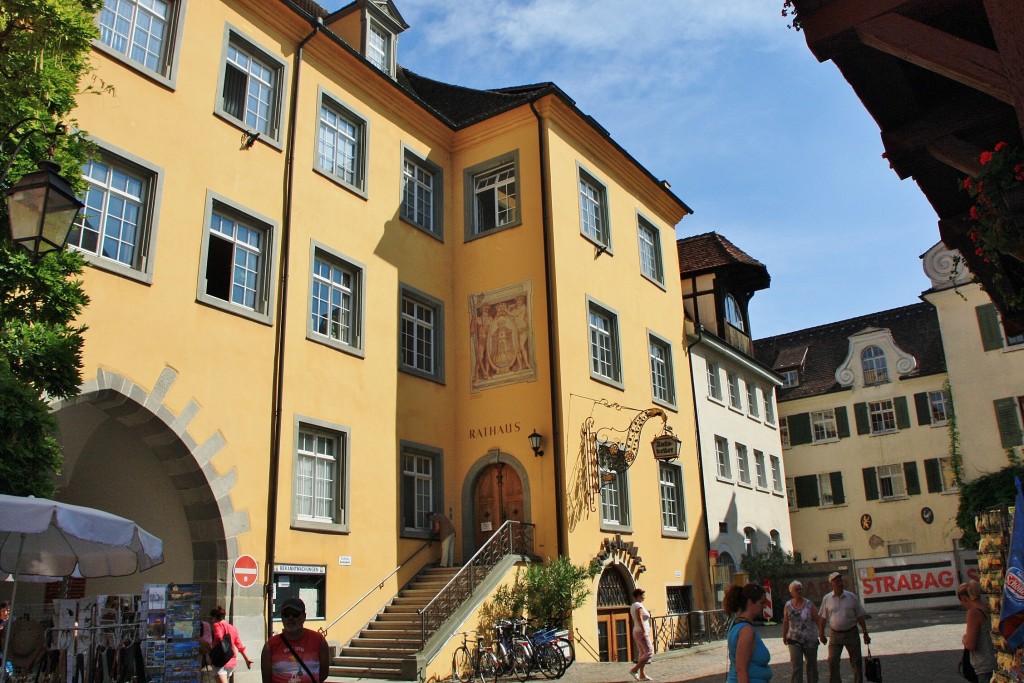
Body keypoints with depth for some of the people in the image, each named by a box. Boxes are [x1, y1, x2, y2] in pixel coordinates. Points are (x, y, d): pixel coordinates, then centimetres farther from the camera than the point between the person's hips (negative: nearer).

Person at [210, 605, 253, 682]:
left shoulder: (217, 625, -2)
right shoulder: (233, 628, 18)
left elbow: (218, 639, -21)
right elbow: (240, 645, 19)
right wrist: (247, 659, 23)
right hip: (232, 661, 7)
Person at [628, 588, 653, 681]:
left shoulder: (633, 606, 16)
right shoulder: (639, 605, -14)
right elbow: (639, 619, -24)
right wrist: (644, 632, -27)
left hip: (636, 632, 10)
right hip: (641, 632, -10)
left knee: (642, 653, 9)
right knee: (649, 652, -10)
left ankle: (642, 675, 6)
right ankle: (634, 670, -13)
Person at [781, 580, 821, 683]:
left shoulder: (809, 604, -4)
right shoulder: (787, 605, 0)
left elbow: (818, 620, -4)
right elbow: (785, 622, 8)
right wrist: (784, 636, 14)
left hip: (810, 641, 0)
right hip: (794, 641, 0)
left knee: (812, 665, 14)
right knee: (796, 667, -7)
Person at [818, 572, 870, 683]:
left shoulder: (851, 597, -1)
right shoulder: (827, 599, -1)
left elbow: (860, 616, 3)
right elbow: (823, 618, 6)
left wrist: (865, 633, 2)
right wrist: (821, 634, 6)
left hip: (851, 633, 0)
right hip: (835, 635, 0)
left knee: (856, 663, 7)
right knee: (832, 662, -6)